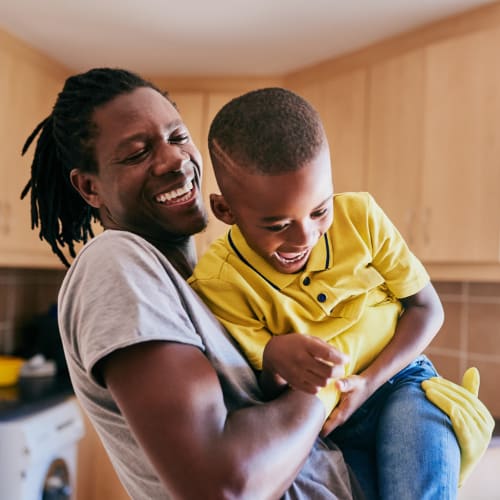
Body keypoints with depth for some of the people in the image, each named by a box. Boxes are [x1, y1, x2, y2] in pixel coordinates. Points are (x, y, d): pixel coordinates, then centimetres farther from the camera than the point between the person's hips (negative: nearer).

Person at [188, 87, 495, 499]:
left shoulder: (359, 216, -11)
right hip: (315, 419, 0)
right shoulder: (218, 284, -17)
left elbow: (427, 308, -2)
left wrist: (368, 382, -16)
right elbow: (266, 402, -10)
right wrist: (273, 360, -34)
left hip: (398, 382, 1)